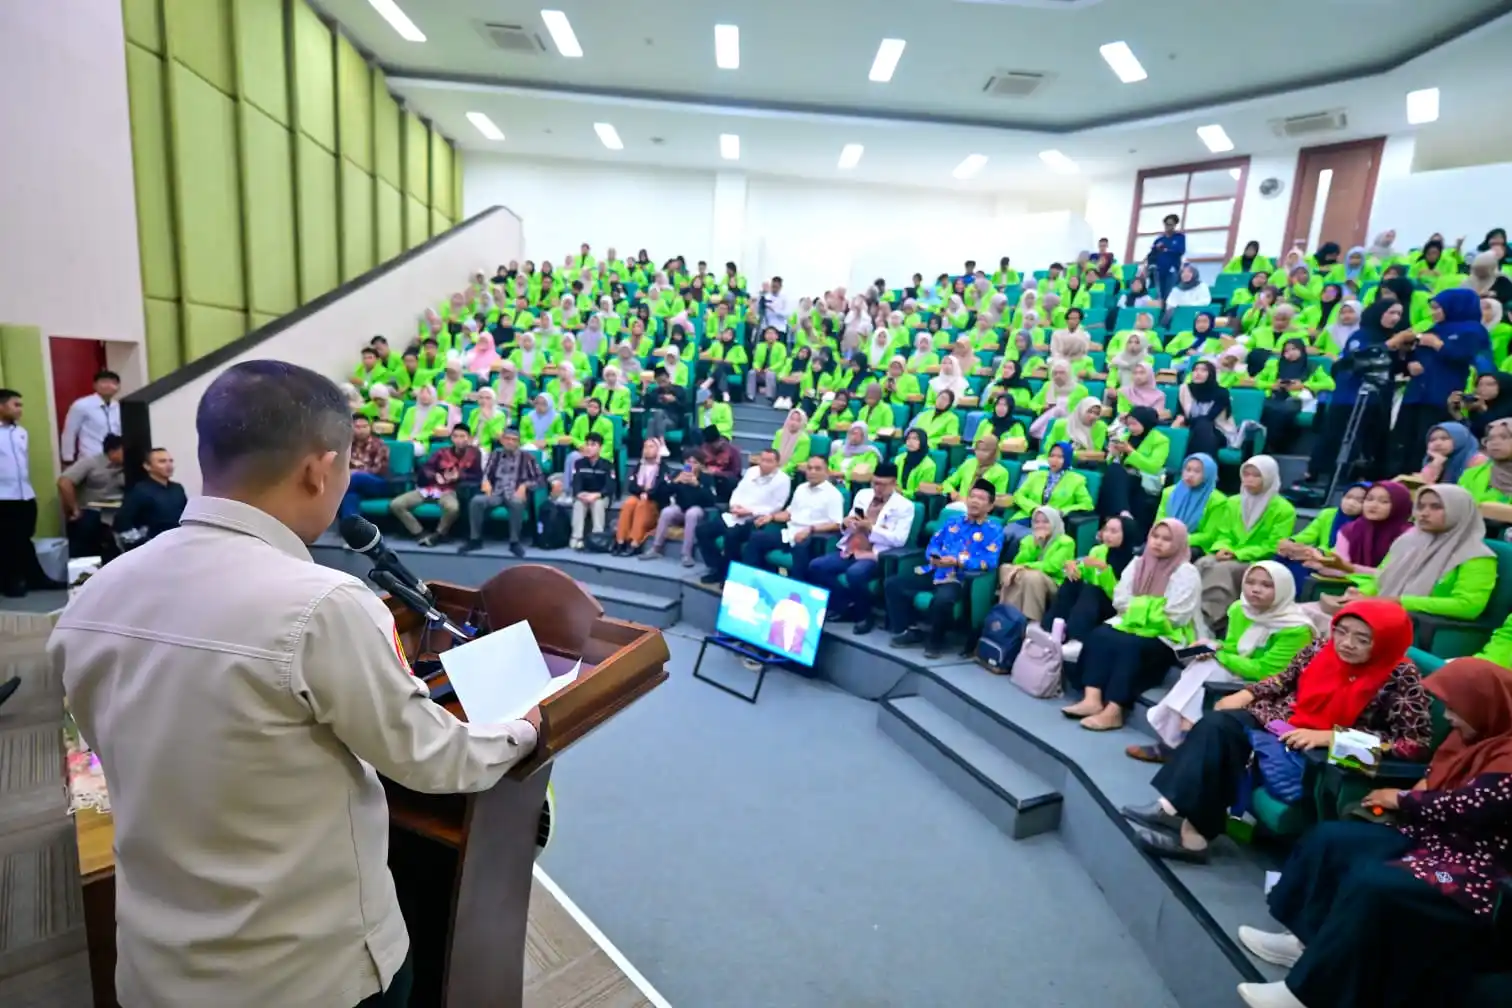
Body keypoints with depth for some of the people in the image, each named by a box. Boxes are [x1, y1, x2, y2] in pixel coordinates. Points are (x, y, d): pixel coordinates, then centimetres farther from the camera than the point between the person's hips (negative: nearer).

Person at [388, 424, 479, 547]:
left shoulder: (474, 453, 4)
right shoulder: (442, 452, 10)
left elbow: (478, 477, -1)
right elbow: (423, 469, 2)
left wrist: (459, 476, -17)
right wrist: (436, 476, -19)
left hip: (449, 491, -4)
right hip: (429, 488, 4)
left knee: (453, 507, -41)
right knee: (395, 504, -15)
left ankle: (438, 535, -13)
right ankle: (421, 534, -7)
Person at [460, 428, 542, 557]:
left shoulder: (527, 457, 8)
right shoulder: (495, 454, 17)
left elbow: (539, 479, 3)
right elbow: (486, 473, 12)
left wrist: (524, 485, -15)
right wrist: (485, 481, -13)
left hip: (515, 494, -3)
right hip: (496, 493, 3)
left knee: (517, 503, -39)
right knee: (476, 501, -28)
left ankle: (514, 542, -26)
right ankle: (475, 539, -14)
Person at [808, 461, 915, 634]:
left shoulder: (904, 506, -1)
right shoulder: (862, 495, 16)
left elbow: (899, 540, -10)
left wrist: (871, 528, -19)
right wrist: (845, 523, -5)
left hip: (875, 556, -6)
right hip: (849, 551, 6)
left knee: (854, 573, -36)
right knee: (815, 566, -14)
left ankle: (864, 615, -9)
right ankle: (845, 604, 2)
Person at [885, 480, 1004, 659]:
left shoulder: (993, 530, 4)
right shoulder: (952, 520, 21)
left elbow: (989, 562, -10)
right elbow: (933, 544, 18)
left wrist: (957, 562, -21)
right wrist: (933, 556, -7)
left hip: (960, 578, -6)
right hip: (934, 570, 6)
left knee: (942, 599, -39)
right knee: (892, 584, -9)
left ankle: (935, 639, -9)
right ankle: (906, 631, 4)